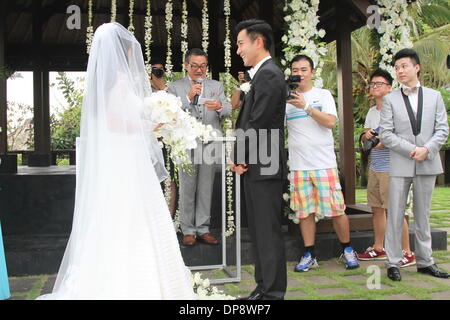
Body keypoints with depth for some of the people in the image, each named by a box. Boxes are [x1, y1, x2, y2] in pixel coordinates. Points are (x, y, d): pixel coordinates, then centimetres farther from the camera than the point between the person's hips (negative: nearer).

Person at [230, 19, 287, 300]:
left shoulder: (268, 74, -13)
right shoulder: (263, 74, 18)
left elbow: (258, 123, -19)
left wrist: (238, 158, -9)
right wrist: (240, 157, 8)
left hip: (264, 167, -10)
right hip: (256, 166, 10)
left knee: (268, 231, -2)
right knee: (259, 231, 14)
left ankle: (273, 292, 8)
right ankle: (264, 287, 25)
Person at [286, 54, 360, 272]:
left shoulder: (323, 95, 7)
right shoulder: (286, 99, 10)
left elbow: (330, 122, -8)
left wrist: (305, 106, -16)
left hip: (324, 163, -1)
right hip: (298, 165, 2)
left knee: (336, 209, -1)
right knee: (305, 211, 4)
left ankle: (347, 250, 17)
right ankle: (309, 255, 14)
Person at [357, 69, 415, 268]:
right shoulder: (371, 112, 16)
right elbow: (364, 139, 21)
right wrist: (367, 135, 0)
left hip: (391, 169, -8)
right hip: (374, 168, 8)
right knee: (377, 208, 12)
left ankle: (407, 253, 3)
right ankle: (378, 249, 23)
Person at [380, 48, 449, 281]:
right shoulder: (390, 99, 4)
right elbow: (386, 134, -3)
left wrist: (426, 149, -13)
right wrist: (411, 150, -13)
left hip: (427, 164, 2)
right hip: (400, 164, -1)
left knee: (423, 215, 10)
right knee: (395, 215, 0)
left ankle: (425, 262, 19)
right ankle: (393, 262, 8)